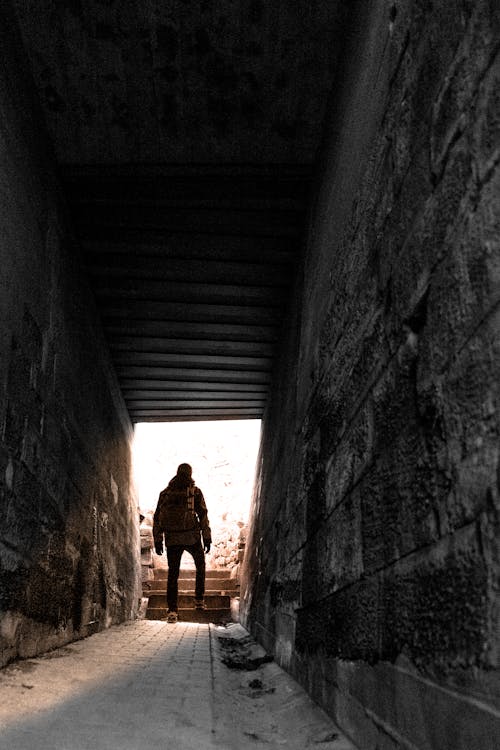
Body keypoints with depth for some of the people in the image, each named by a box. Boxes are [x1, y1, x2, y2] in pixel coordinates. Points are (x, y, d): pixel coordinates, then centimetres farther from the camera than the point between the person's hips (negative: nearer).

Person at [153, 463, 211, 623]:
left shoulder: (165, 493, 9)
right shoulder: (195, 491, 1)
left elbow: (157, 518, 7)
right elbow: (203, 515, -5)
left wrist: (157, 541, 8)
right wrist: (207, 538, -3)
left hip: (172, 539, 2)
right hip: (192, 537, -2)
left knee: (173, 574, 6)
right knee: (200, 564, 20)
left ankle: (172, 610, 0)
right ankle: (199, 599, 21)